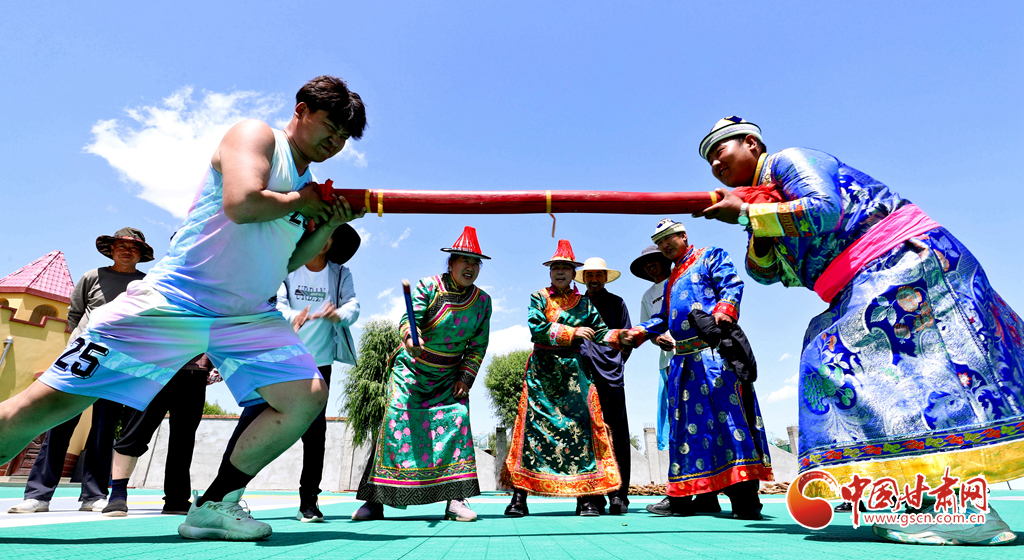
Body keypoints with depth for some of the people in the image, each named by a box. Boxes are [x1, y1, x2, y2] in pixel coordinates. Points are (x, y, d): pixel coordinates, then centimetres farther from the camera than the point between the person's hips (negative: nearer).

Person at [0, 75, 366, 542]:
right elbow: (241, 203, -23)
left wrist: (328, 226, 6)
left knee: (307, 395, -12)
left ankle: (213, 506, 0)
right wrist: (300, 200, -7)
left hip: (249, 318, 6)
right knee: (52, 401, -6)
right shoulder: (254, 135, -3)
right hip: (172, 301, -6)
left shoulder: (307, 184, 17)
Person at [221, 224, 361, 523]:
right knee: (253, 416, -7)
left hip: (319, 362, 2)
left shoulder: (341, 273, 8)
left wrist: (339, 315, -29)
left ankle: (308, 501, 13)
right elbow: (275, 300, -10)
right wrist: (292, 316, -32)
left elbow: (353, 305, -5)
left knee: (315, 429, 3)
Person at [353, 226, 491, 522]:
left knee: (457, 420, -14)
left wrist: (466, 378, -7)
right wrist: (409, 336, -47)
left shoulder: (482, 301, -1)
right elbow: (409, 317, -25)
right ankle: (376, 499, -5)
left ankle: (455, 499, -7)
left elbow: (478, 345, 2)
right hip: (411, 368, -2)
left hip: (450, 376, 3)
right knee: (397, 418, -13)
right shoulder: (428, 286, -11)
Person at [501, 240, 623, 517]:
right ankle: (519, 497, -1)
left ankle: (586, 498, 0)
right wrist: (572, 332, -16)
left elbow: (601, 332, 4)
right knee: (534, 425, -6)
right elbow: (537, 328, -10)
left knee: (580, 426, -6)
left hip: (573, 371, 2)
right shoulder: (539, 298, 6)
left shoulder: (584, 303, 12)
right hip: (542, 371, -2)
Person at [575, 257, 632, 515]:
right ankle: (595, 494, 6)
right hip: (584, 376, 2)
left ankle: (619, 494, 0)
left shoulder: (616, 303, 15)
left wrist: (616, 363, 4)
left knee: (616, 434, -4)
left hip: (611, 375, -1)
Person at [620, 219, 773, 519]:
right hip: (685, 358, 8)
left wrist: (724, 309, -26)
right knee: (691, 421, 4)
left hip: (714, 349, -8)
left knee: (726, 411, -15)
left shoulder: (710, 257, 10)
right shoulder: (671, 281, 30)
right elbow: (663, 318, 28)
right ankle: (704, 494, 10)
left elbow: (731, 284, -6)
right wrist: (638, 333, 12)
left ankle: (745, 498, -14)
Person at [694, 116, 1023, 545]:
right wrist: (758, 229, -2)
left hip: (901, 258, -10)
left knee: (850, 361, -20)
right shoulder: (763, 193, 22)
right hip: (868, 285, 10)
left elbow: (824, 210, -21)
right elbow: (766, 272, 15)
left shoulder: (787, 160, -3)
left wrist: (745, 213, -17)